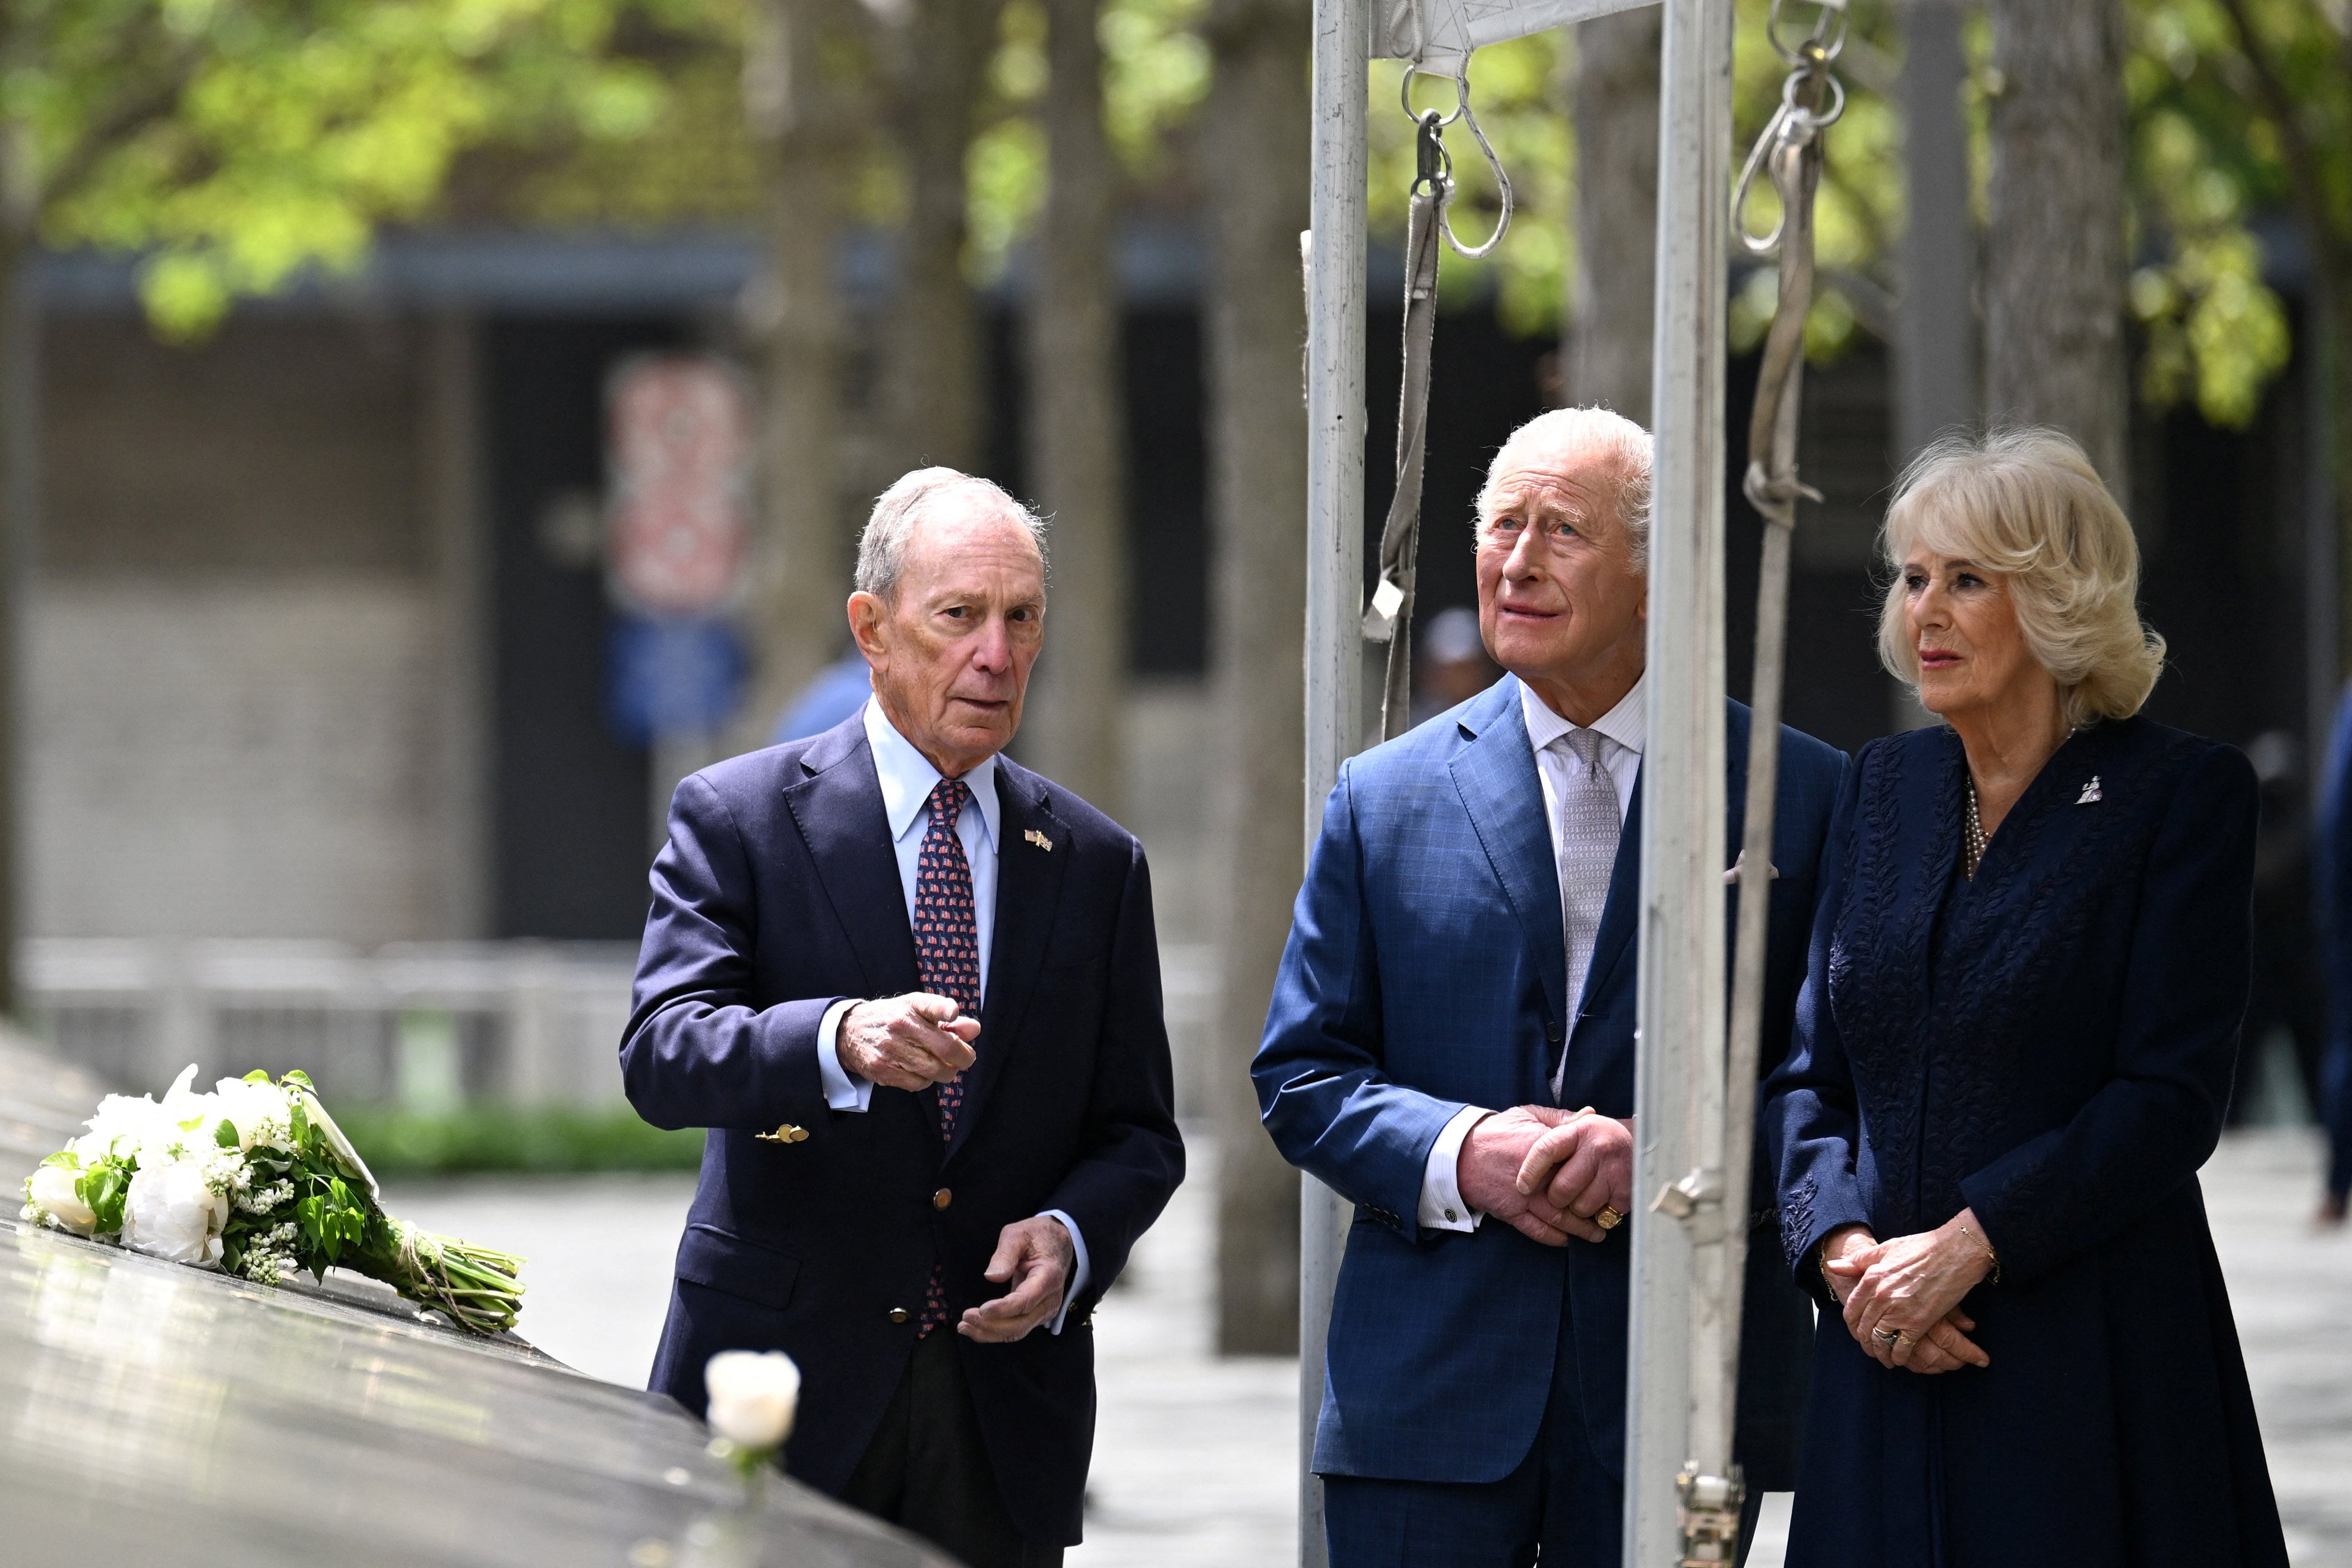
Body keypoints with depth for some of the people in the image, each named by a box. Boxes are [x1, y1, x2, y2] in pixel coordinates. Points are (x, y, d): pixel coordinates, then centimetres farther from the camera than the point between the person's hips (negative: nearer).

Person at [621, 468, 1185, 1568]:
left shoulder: (1096, 865, 10)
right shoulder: (736, 819, 0)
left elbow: (1138, 1135, 12)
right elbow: (661, 1054, -14)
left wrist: (1071, 1235, -10)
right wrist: (839, 1042, -33)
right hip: (784, 1393, -3)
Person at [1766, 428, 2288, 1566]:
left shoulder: (2182, 793, -4)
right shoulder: (1886, 786, 13)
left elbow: (2170, 1097, -10)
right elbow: (1811, 1071, 13)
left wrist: (1970, 1244, -16)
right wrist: (1843, 1246, -6)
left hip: (2096, 1359, -4)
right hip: (1885, 1350, 4)